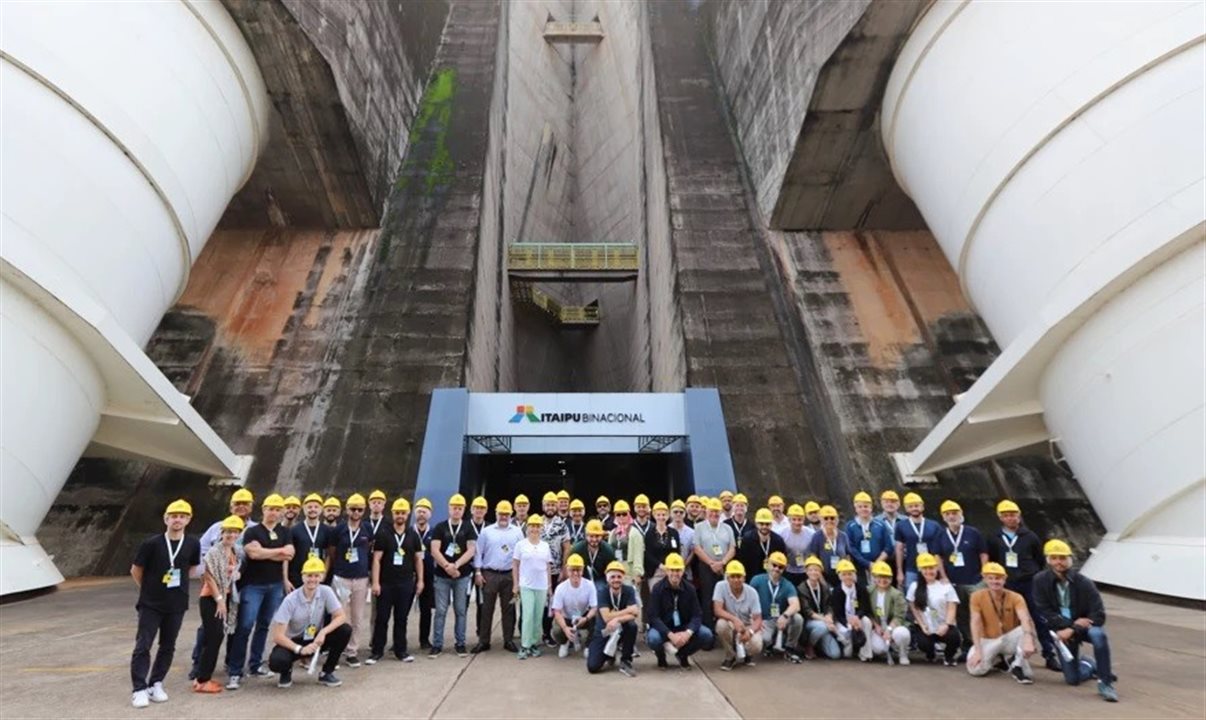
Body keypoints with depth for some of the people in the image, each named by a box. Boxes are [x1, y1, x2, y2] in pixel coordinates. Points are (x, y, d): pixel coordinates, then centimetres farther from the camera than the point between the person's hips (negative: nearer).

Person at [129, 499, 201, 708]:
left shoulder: (193, 544, -5)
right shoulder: (152, 543, -12)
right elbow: (135, 569, 1)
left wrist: (179, 585, 8)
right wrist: (148, 590, 5)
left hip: (177, 605, 3)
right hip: (150, 604, -2)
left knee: (168, 647, 10)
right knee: (142, 646, -2)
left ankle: (156, 684, 24)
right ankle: (140, 689, 7)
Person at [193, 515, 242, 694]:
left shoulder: (234, 553, 8)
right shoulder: (215, 552, -15)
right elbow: (208, 577, -16)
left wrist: (225, 600, 10)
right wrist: (219, 600, -14)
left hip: (224, 598, 8)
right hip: (211, 599, -8)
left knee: (217, 638, 10)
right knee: (214, 639, -6)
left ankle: (203, 677, 21)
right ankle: (201, 681, 4)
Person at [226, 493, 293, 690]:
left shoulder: (284, 533, 8)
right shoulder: (252, 531, -4)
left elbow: (289, 554, -5)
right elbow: (254, 552, -20)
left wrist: (265, 553, -12)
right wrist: (280, 551, -11)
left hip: (276, 585, 4)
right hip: (253, 585, -4)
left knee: (264, 626, 12)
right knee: (245, 627, -8)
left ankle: (255, 664, 23)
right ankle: (235, 672, -1)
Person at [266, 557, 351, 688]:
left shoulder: (326, 591, -14)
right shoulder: (291, 600, -21)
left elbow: (341, 617, -14)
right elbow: (278, 635, -21)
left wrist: (323, 632, -31)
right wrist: (299, 649, -32)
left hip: (316, 640, 2)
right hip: (293, 642, -2)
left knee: (344, 630, -23)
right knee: (276, 661, -34)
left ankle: (326, 673, -2)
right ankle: (286, 672, 6)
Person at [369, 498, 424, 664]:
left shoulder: (413, 535, 5)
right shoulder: (383, 534, -2)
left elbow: (418, 559, 9)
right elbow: (376, 559, -5)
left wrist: (420, 580, 4)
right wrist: (375, 582, -10)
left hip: (406, 583, 2)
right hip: (386, 583, -2)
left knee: (401, 618, 10)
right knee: (382, 618, 4)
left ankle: (400, 650, 20)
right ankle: (377, 650, 17)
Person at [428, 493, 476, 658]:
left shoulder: (468, 528, 3)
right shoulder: (440, 528, 2)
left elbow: (471, 550, -6)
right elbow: (434, 550, -6)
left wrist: (455, 565, -17)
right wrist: (447, 566, -17)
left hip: (463, 576, 0)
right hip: (442, 575, 0)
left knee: (461, 611, 7)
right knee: (440, 611, 3)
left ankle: (460, 643, 17)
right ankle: (437, 645, 12)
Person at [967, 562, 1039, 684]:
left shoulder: (1016, 598, -13)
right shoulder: (977, 596, -13)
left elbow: (1025, 619, -32)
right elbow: (975, 623, -18)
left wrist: (1028, 640, -51)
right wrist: (978, 651, -27)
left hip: (1010, 639, 0)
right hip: (988, 641, 0)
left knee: (1027, 629, -29)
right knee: (975, 669, -22)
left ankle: (1018, 667, -16)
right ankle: (997, 658, 12)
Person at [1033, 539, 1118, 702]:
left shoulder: (1084, 583, -17)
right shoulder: (1040, 581, -15)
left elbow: (1099, 615, -19)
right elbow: (1045, 613, -14)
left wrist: (1073, 630, -26)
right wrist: (1072, 623, -23)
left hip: (1084, 626, -1)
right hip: (1062, 629, 1)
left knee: (1098, 634, -38)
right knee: (1073, 679, 0)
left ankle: (1105, 683, -19)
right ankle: (1090, 665, 37)